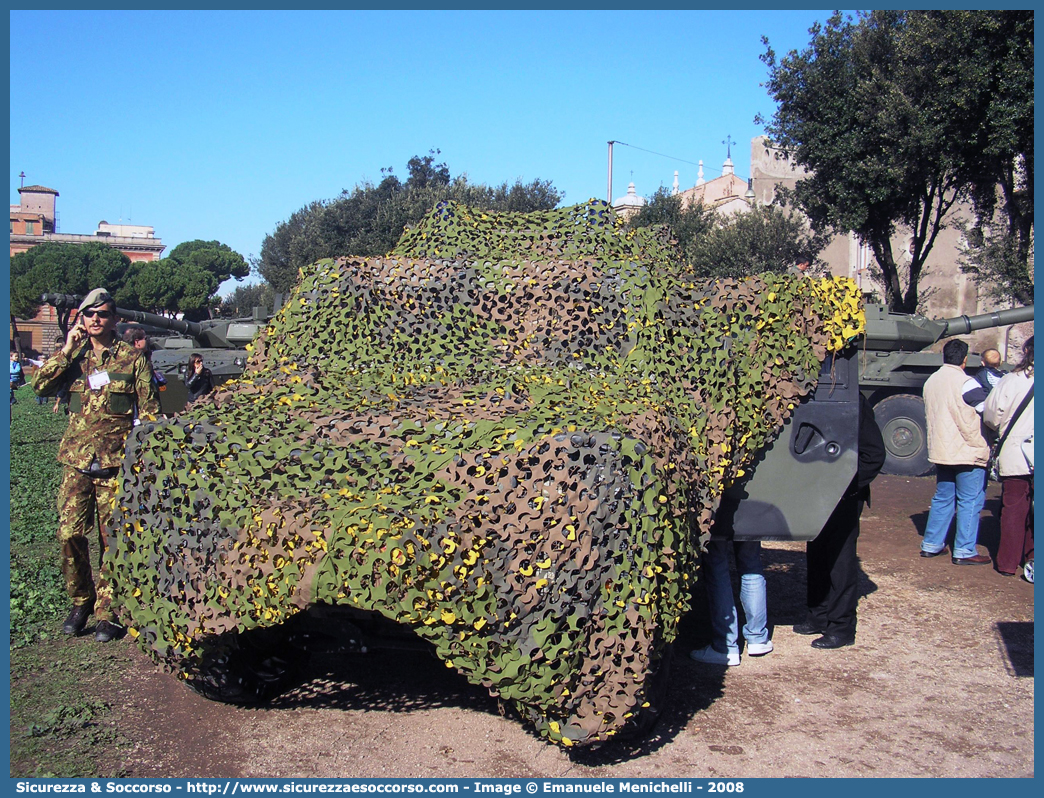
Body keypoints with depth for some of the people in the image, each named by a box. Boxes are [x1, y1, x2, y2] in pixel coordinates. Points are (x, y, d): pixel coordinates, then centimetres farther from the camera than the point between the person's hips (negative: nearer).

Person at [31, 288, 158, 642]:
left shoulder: (132, 359, 3)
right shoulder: (74, 358, 12)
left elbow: (149, 412, 4)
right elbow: (40, 385, -1)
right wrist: (67, 350, -7)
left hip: (116, 462, -3)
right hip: (76, 459, 3)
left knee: (112, 538, 0)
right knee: (70, 534, -2)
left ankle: (107, 612, 9)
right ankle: (80, 602, 18)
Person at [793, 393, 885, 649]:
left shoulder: (854, 402, -15)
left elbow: (874, 454, -13)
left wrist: (846, 485, -16)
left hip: (844, 497, -7)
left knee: (840, 559, 1)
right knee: (816, 555, 14)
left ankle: (841, 627, 11)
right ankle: (818, 616, 27)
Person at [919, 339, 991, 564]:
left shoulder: (931, 381, 9)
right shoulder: (962, 381, -15)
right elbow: (968, 421, -18)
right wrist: (981, 447, -9)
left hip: (940, 451, 8)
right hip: (966, 452, -8)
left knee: (942, 498, 16)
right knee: (970, 501, 0)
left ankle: (931, 545, 18)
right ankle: (964, 551, 2)